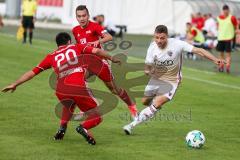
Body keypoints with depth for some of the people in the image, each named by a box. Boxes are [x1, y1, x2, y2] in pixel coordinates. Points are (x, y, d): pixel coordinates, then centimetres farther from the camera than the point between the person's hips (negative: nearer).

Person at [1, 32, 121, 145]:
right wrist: (112, 59, 21)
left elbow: (32, 72, 23)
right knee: (97, 116, 9)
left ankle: (62, 128, 15)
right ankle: (83, 127, -22)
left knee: (68, 107, 38)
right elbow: (96, 51, 8)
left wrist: (15, 84, 29)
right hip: (78, 87, -3)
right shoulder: (76, 47, 21)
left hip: (61, 90, 3)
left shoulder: (51, 57, 24)